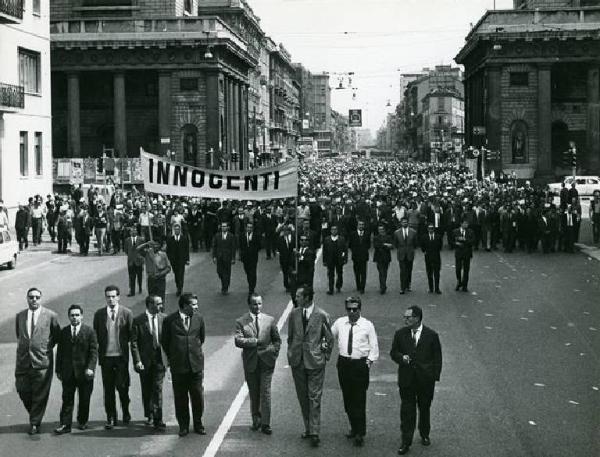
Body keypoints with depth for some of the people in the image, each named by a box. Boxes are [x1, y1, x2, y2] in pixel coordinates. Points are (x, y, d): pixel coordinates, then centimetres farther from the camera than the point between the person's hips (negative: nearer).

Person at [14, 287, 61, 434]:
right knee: (23, 391, 4)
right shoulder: (20, 316, 10)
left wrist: (47, 347, 3)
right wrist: (23, 346, 13)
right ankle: (34, 415, 28)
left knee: (40, 395, 0)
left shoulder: (51, 316, -2)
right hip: (23, 360, 3)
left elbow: (57, 336, 9)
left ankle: (35, 424, 12)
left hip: (42, 361, -3)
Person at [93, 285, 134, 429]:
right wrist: (101, 348, 4)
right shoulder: (99, 314, 4)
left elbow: (131, 335, 3)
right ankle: (111, 418, 13)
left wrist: (123, 345, -1)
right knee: (108, 389, 5)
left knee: (122, 386, -1)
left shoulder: (126, 313, -2)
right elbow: (96, 335, 10)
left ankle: (126, 412, 23)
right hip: (105, 356, 2)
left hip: (121, 355, -2)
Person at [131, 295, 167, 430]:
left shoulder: (163, 319, 2)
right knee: (146, 390, 12)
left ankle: (158, 420, -6)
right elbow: (134, 342, -5)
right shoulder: (138, 320, -5)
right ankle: (149, 416, 29)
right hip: (145, 359, 0)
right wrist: (137, 360, -12)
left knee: (158, 389, -7)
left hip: (159, 359, 0)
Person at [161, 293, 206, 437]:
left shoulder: (198, 318, 3)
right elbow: (164, 341, 7)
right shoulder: (170, 320, -5)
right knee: (180, 397, 5)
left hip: (196, 364, 2)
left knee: (198, 395, 5)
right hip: (178, 365, -2)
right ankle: (183, 426, 16)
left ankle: (198, 424, 18)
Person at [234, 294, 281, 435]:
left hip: (266, 361, 0)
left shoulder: (269, 320, 5)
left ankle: (265, 424, -1)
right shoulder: (241, 322, -1)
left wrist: (274, 354, 1)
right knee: (253, 393, 10)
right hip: (250, 363, 0)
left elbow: (277, 340, 12)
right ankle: (256, 420, 23)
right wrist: (256, 341, -19)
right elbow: (238, 341, -13)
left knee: (265, 393, -5)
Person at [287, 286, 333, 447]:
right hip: (297, 361, 4)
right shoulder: (294, 314, 5)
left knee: (314, 398, -5)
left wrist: (325, 357, 2)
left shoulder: (321, 315, -6)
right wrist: (291, 355, 9)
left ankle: (314, 433, -3)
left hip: (315, 361, -4)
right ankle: (308, 428, 22)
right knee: (303, 398, 11)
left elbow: (329, 339, 2)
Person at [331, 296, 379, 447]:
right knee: (347, 399, 10)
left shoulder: (367, 325, -2)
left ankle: (360, 433, 1)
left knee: (359, 399, -4)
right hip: (344, 363, 4)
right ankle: (354, 428, 25)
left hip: (360, 364, -4)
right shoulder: (339, 323, 5)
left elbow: (374, 347, 2)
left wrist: (369, 361, -7)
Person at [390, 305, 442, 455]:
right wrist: (401, 357, -13)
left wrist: (435, 377, -5)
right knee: (407, 410, -1)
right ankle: (406, 442, 3)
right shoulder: (400, 334, 1)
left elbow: (437, 358, 0)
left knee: (424, 408, 15)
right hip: (406, 379, 1)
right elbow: (393, 352, 9)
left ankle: (424, 435, 35)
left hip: (425, 379, -1)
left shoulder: (431, 335, -5)